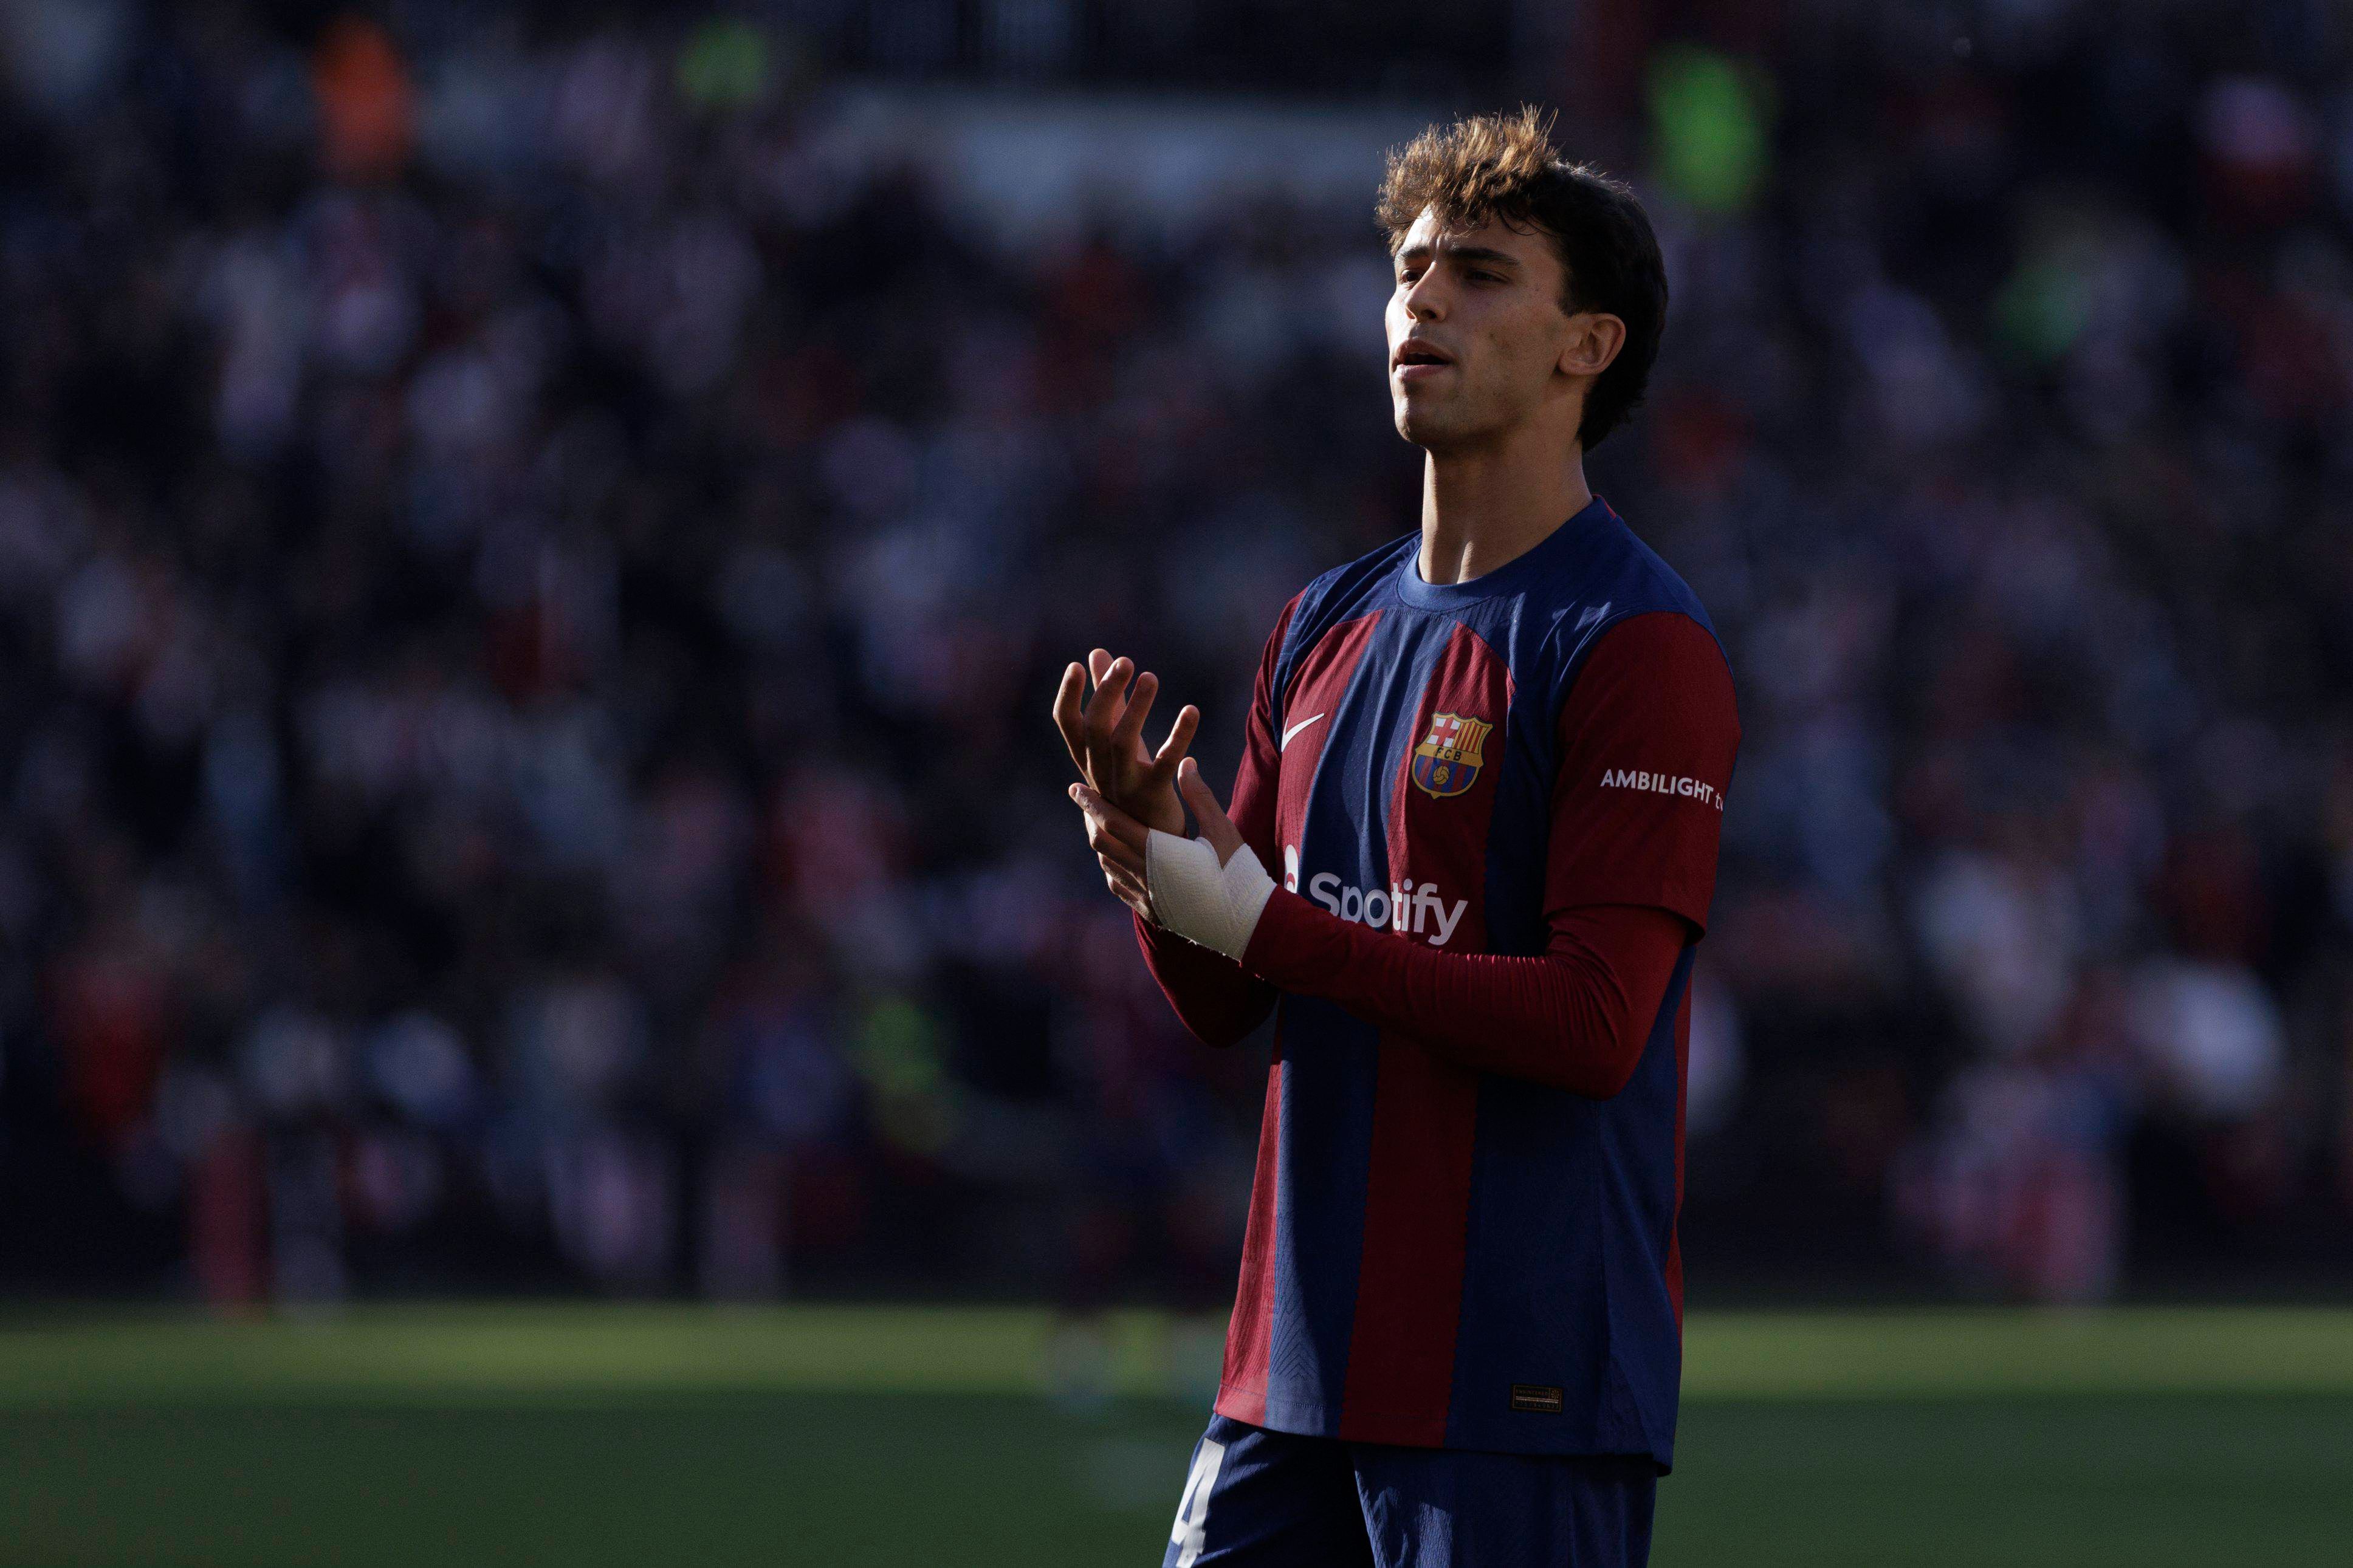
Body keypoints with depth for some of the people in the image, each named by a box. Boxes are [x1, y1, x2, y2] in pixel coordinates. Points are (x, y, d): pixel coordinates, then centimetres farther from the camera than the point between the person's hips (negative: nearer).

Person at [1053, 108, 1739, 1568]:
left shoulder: (1642, 648, -9)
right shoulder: (1331, 624, 16)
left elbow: (1594, 1025, -17)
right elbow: (1225, 1005, 17)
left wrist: (1272, 927, -14)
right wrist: (1145, 840, -4)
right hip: (1302, 1363, 7)